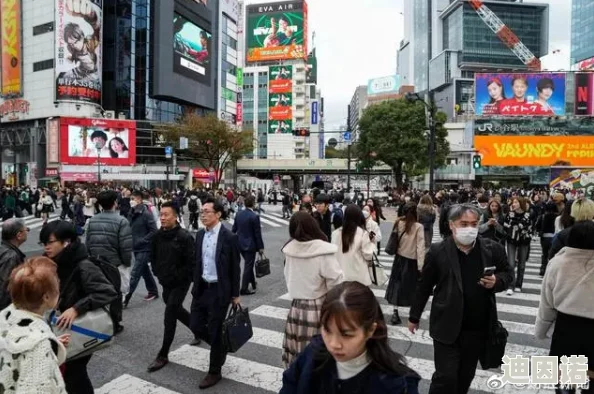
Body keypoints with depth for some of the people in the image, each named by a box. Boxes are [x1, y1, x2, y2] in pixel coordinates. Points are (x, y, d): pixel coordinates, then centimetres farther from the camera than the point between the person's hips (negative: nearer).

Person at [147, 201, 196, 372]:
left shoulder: (184, 236, -19)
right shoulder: (158, 235, 1)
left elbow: (191, 262, -19)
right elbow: (153, 257, 14)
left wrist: (177, 277, -16)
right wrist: (158, 273, 5)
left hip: (180, 283, -7)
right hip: (166, 282, 7)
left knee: (169, 315, -6)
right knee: (176, 310, 19)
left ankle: (163, 355, 8)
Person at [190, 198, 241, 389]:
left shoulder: (229, 237, -14)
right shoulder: (200, 235, 4)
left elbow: (235, 268, -10)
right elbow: (197, 262, 12)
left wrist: (235, 294, -7)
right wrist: (196, 285, 12)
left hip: (219, 290, -6)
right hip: (201, 288, 6)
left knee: (215, 330, 4)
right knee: (196, 325, 11)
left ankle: (214, 372, 23)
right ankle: (220, 346, 38)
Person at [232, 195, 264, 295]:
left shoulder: (239, 214, 1)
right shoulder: (254, 217, -18)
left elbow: (234, 229, 7)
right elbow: (257, 234, -15)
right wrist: (260, 247, -7)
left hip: (240, 244, 7)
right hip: (250, 245, -7)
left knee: (248, 264, 23)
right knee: (248, 266, 4)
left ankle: (253, 283, 38)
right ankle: (244, 289, 10)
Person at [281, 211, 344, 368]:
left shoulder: (290, 250, -4)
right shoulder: (323, 251, -18)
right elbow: (336, 284, -14)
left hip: (296, 308, 5)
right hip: (319, 310, -5)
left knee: (297, 356, 15)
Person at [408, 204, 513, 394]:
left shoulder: (493, 249, -5)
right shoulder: (438, 251, -11)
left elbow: (508, 273, 11)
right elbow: (424, 286, -3)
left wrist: (497, 281, -13)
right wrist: (414, 316, 5)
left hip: (478, 327, 3)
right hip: (447, 326, -3)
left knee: (465, 376, 20)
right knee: (445, 377, 0)